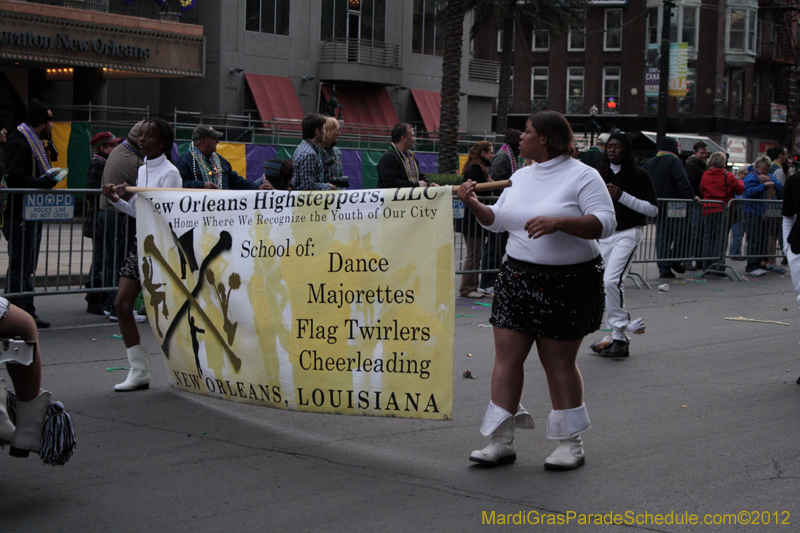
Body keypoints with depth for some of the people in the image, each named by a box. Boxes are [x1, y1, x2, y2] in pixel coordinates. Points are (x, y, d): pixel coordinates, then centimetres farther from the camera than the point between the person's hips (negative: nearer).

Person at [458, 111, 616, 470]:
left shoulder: (582, 176, -7)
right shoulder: (521, 177, 14)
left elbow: (605, 223, -17)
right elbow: (497, 220, 20)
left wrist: (558, 222, -27)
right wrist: (474, 204, 2)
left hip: (566, 284, -6)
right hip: (517, 278, 6)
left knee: (559, 362, 0)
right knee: (506, 356, 1)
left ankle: (570, 445, 15)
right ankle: (501, 442, 7)